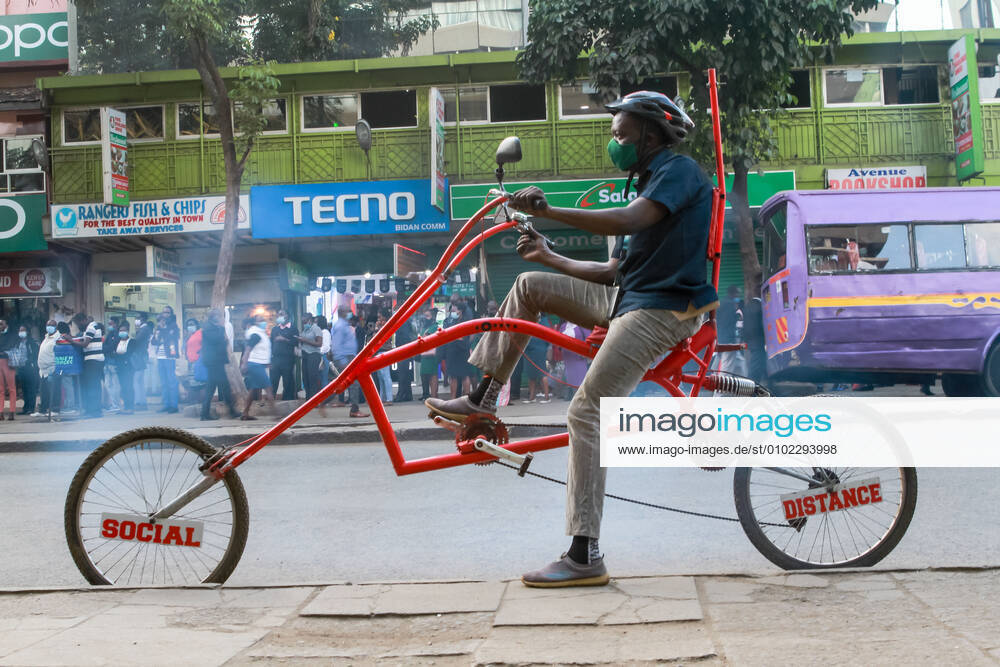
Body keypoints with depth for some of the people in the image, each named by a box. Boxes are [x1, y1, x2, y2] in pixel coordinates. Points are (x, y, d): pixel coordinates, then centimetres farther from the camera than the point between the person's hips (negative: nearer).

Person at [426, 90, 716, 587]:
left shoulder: (680, 171, -8)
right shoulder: (650, 184, 22)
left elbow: (626, 222, -29)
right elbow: (614, 270, 18)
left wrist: (547, 210, -27)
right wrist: (550, 256, 13)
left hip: (660, 311, -10)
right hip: (628, 300, 10)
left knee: (585, 412, -18)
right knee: (529, 285, 8)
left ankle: (585, 557, -16)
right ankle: (483, 399, 12)